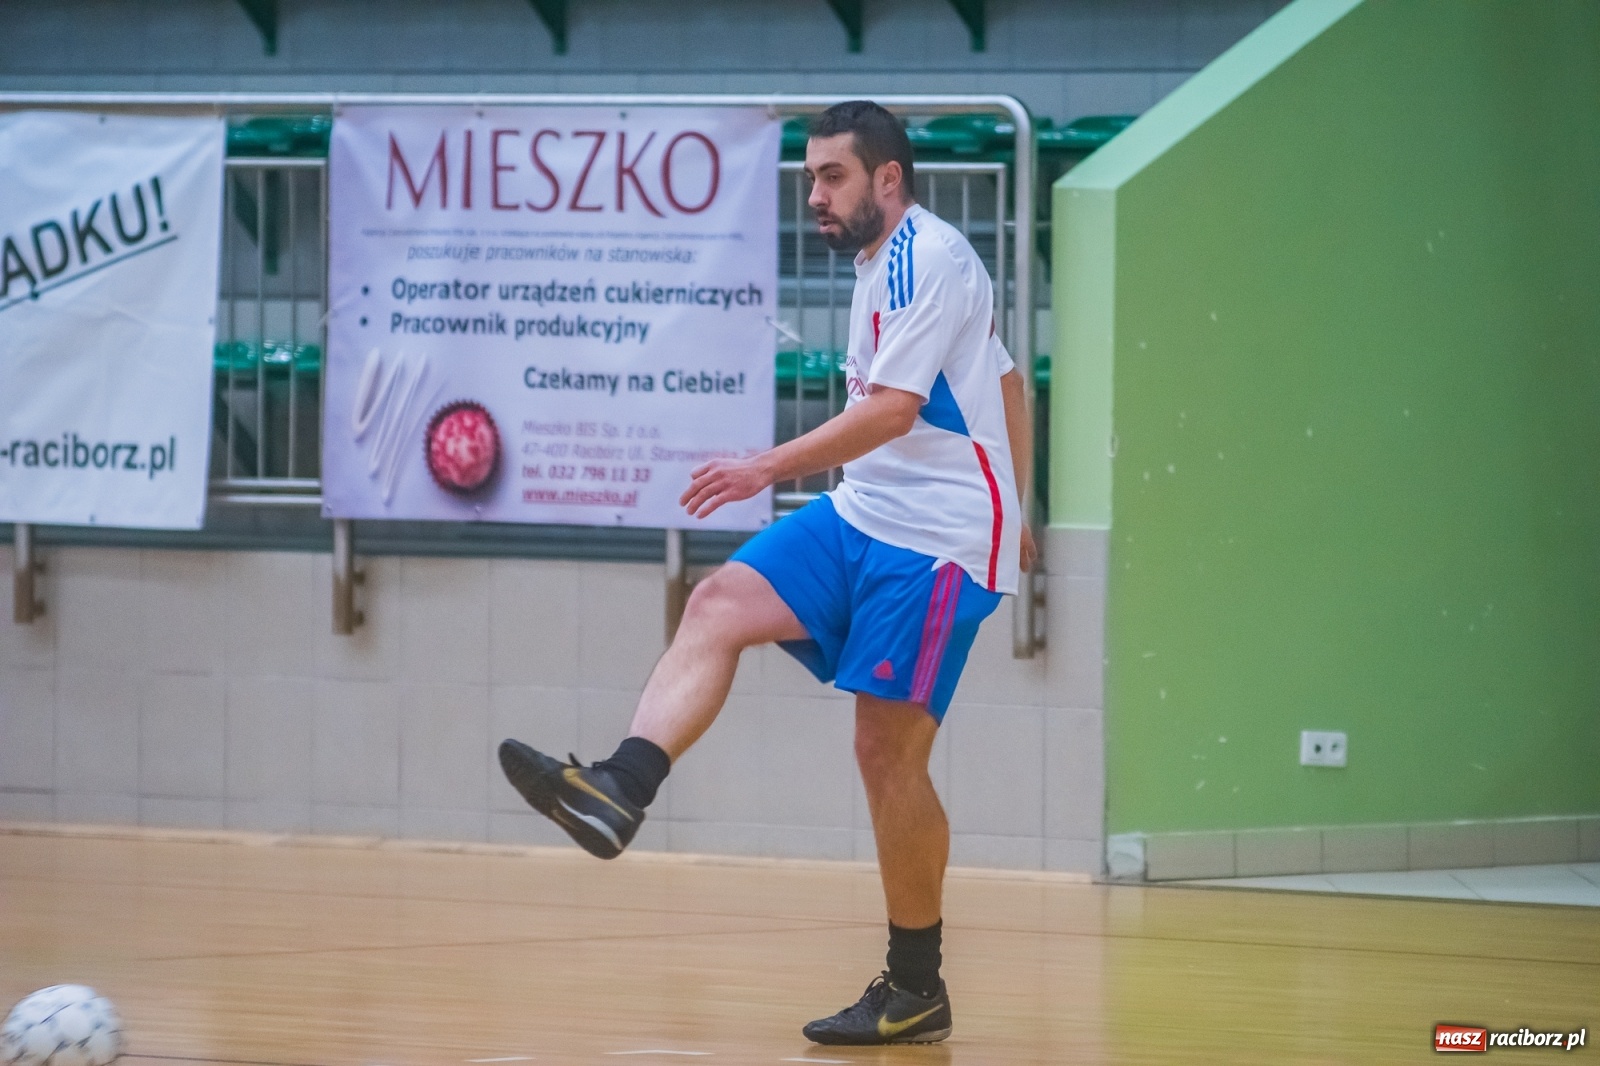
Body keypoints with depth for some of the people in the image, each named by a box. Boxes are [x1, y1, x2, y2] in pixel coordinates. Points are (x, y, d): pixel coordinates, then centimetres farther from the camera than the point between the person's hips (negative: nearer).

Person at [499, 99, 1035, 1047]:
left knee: (888, 751, -8)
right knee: (719, 606, -12)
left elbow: (890, 410, -22)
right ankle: (619, 791, -32)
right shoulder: (887, 264, 18)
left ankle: (917, 987, 2)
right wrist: (1006, 512, 34)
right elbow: (1007, 385, 27)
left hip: (937, 541, -9)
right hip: (866, 515, 9)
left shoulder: (926, 259, -13)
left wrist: (767, 470, -25)